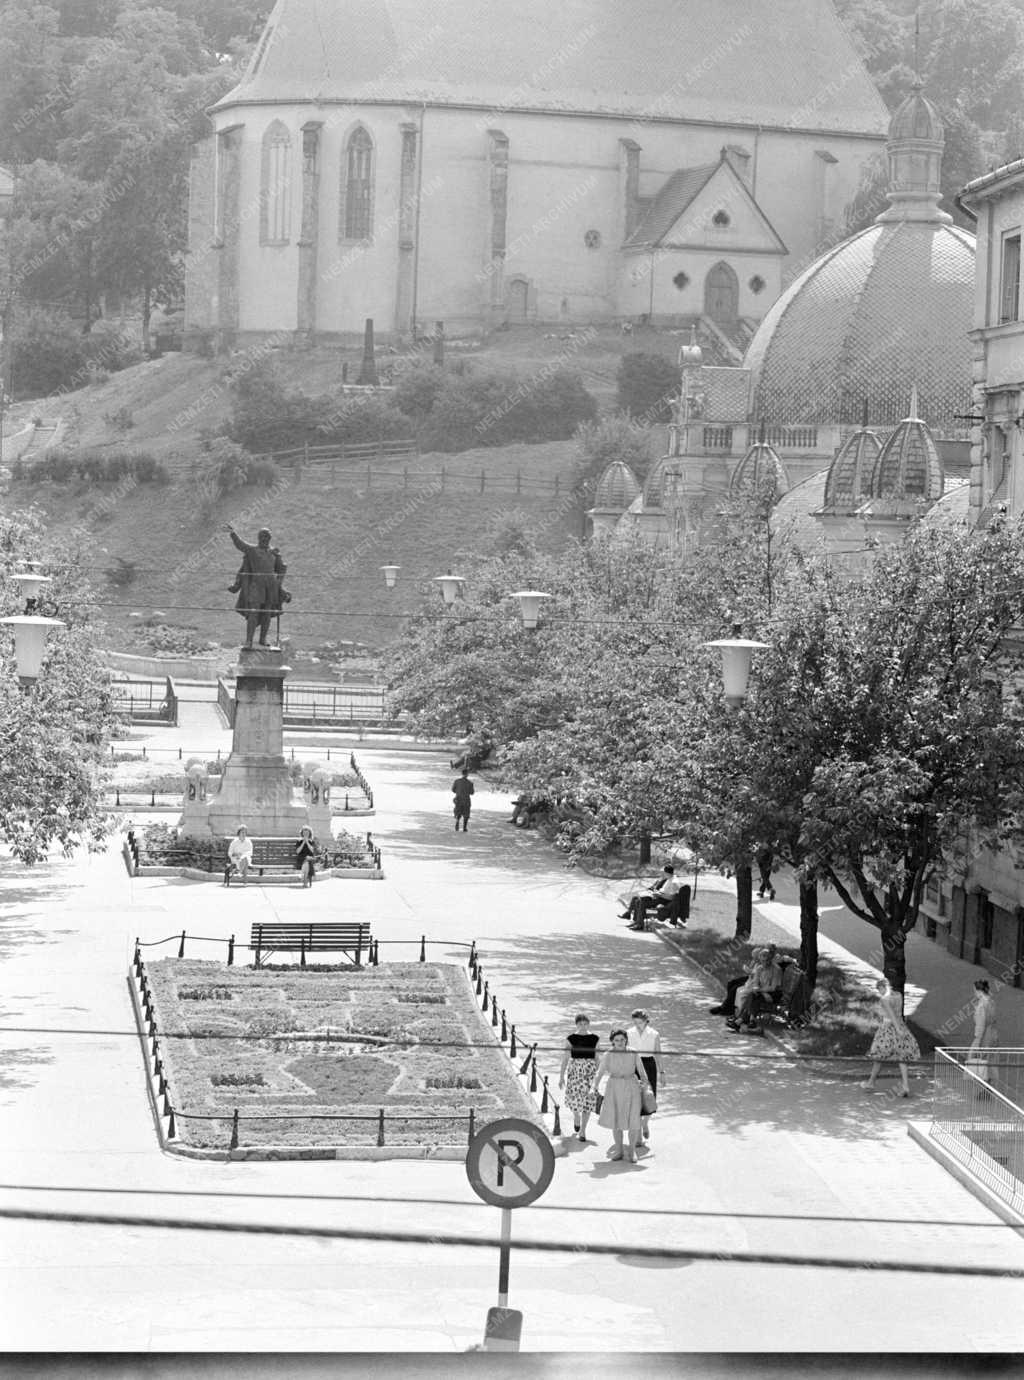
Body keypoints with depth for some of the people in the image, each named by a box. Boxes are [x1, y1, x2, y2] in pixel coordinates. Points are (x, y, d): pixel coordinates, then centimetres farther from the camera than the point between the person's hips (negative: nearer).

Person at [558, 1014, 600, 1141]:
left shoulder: (595, 1039, 3)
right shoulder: (571, 1039, 0)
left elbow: (598, 1058, 9)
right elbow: (565, 1059, 3)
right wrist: (561, 1076, 1)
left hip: (590, 1071, 1)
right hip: (575, 1070, -1)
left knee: (588, 1100, -3)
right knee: (575, 1098, -3)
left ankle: (582, 1130, 7)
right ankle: (576, 1117, 32)